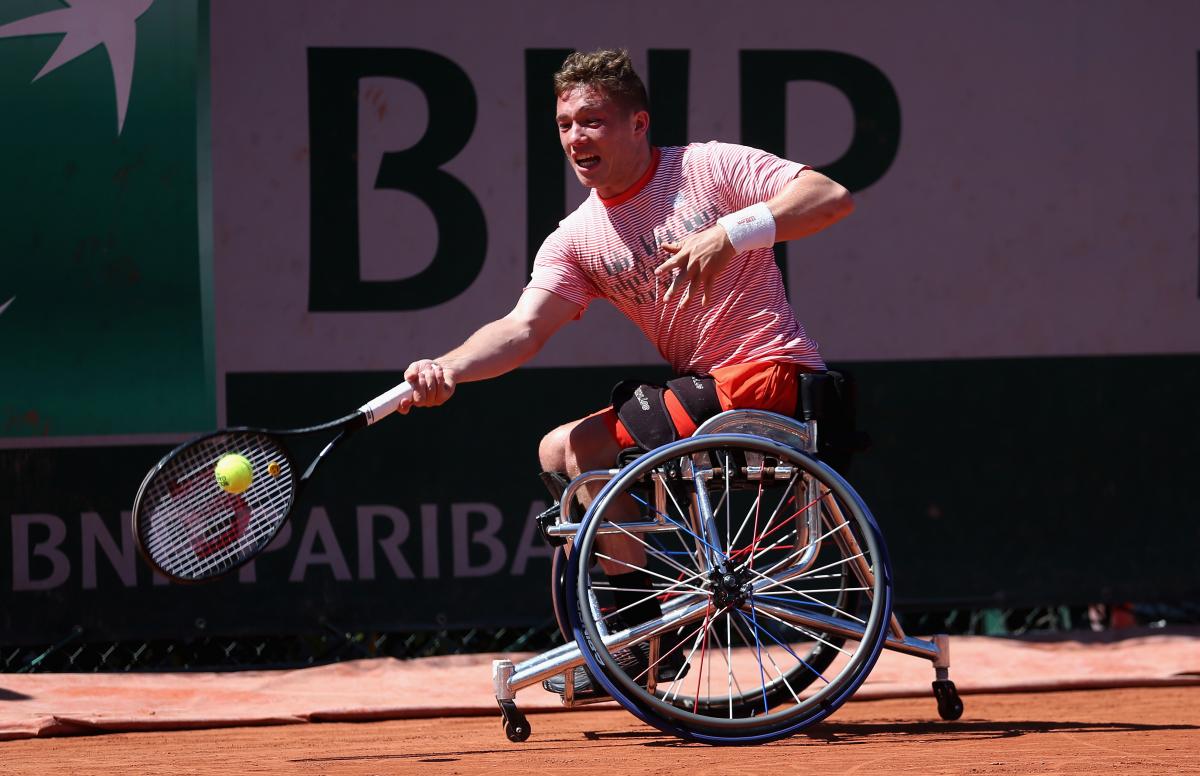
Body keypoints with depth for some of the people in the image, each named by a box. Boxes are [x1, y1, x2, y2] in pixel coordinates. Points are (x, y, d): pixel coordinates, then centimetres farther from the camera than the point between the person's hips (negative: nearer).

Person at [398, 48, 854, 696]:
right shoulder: (575, 241, 8)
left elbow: (831, 198, -17)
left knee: (589, 447, -19)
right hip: (700, 390, 8)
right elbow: (523, 327, -5)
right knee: (557, 450, 6)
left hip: (772, 373, -8)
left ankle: (646, 631, -9)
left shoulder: (712, 167, -7)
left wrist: (731, 233, -28)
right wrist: (447, 369, -25)